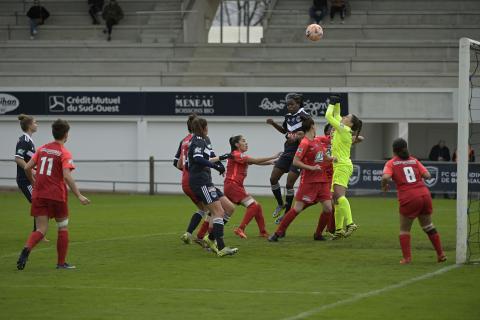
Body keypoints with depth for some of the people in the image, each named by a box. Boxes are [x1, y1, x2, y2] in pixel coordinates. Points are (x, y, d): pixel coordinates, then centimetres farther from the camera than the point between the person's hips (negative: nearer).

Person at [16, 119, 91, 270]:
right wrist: (79, 196, -19)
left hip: (39, 195, 4)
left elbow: (27, 168, 8)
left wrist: (34, 183, 26)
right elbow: (67, 176, -20)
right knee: (63, 228, 15)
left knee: (41, 230, 3)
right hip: (57, 196, -4)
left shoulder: (42, 149, 9)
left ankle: (26, 250, -26)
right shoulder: (64, 153, -7)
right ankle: (61, 262, 19)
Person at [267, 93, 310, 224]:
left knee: (289, 184, -8)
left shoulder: (304, 116, -11)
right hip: (287, 152, 7)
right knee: (273, 179, 5)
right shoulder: (288, 117, 10)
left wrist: (297, 137, -26)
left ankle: (287, 213, 2)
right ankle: (280, 204, 26)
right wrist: (273, 124, 12)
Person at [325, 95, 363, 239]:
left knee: (339, 195, -24)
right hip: (339, 166, 10)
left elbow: (329, 116, -9)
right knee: (336, 197, 9)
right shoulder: (342, 129, 15)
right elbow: (335, 115, 30)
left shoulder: (344, 130, -9)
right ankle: (339, 229, 10)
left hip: (343, 165, -10)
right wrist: (336, 104, 21)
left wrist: (332, 104, 4)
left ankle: (350, 223, -34)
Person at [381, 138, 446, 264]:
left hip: (408, 198, -4)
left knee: (404, 229, 13)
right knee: (428, 226, 22)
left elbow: (385, 177, -13)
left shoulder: (391, 163, 5)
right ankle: (440, 254, 25)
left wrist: (384, 186, 7)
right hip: (425, 194, 4)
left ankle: (407, 257, 2)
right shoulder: (414, 161, 15)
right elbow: (427, 175, 6)